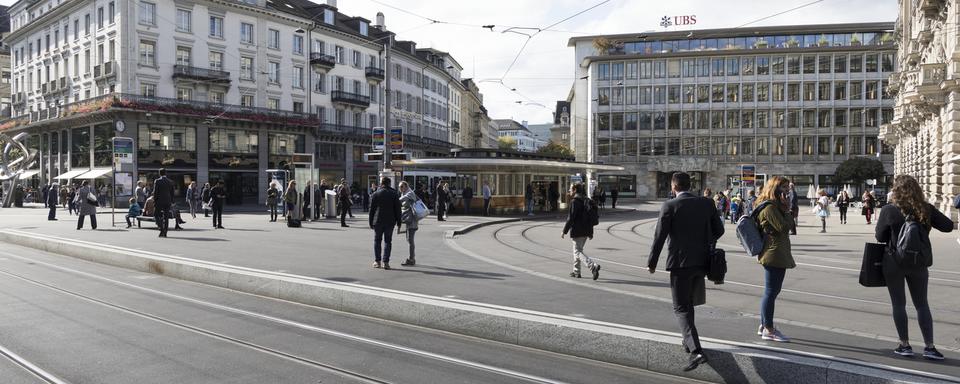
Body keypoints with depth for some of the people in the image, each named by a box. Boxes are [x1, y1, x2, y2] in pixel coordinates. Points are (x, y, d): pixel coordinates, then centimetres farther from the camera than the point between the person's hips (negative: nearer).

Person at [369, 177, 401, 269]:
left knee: (377, 240, 12)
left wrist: (371, 222, 8)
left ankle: (377, 261, 12)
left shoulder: (375, 194, 1)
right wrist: (398, 222, 6)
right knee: (387, 241, 5)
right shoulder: (394, 194, 1)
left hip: (378, 221, 0)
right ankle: (385, 262, -1)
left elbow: (372, 209, 2)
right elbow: (397, 209, 0)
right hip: (390, 222, 0)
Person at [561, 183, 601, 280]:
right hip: (586, 231, 8)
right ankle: (576, 271, 26)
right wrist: (591, 232, 18)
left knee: (578, 252, -5)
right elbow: (590, 218, 14)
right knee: (577, 250, 19)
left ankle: (593, 266, -23)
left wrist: (564, 231, -12)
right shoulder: (587, 201, 11)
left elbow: (571, 218, -17)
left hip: (577, 231, -8)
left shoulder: (574, 201, -13)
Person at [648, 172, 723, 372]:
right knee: (688, 303, 24)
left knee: (681, 308, 0)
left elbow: (659, 237, -11)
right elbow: (718, 230, 9)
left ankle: (696, 350, -15)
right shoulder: (707, 203, 2)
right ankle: (689, 341, 36)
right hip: (702, 261, 5)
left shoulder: (669, 206, -11)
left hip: (680, 262, -5)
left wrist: (651, 263, -1)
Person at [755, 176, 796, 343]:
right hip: (774, 254, -11)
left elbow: (788, 225, 19)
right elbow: (784, 227, -20)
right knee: (771, 292, -4)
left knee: (771, 291, 16)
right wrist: (788, 209, -11)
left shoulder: (774, 206, 17)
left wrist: (787, 210, 7)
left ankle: (764, 326, 25)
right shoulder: (770, 207, -16)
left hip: (777, 254, 11)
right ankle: (769, 330, 4)